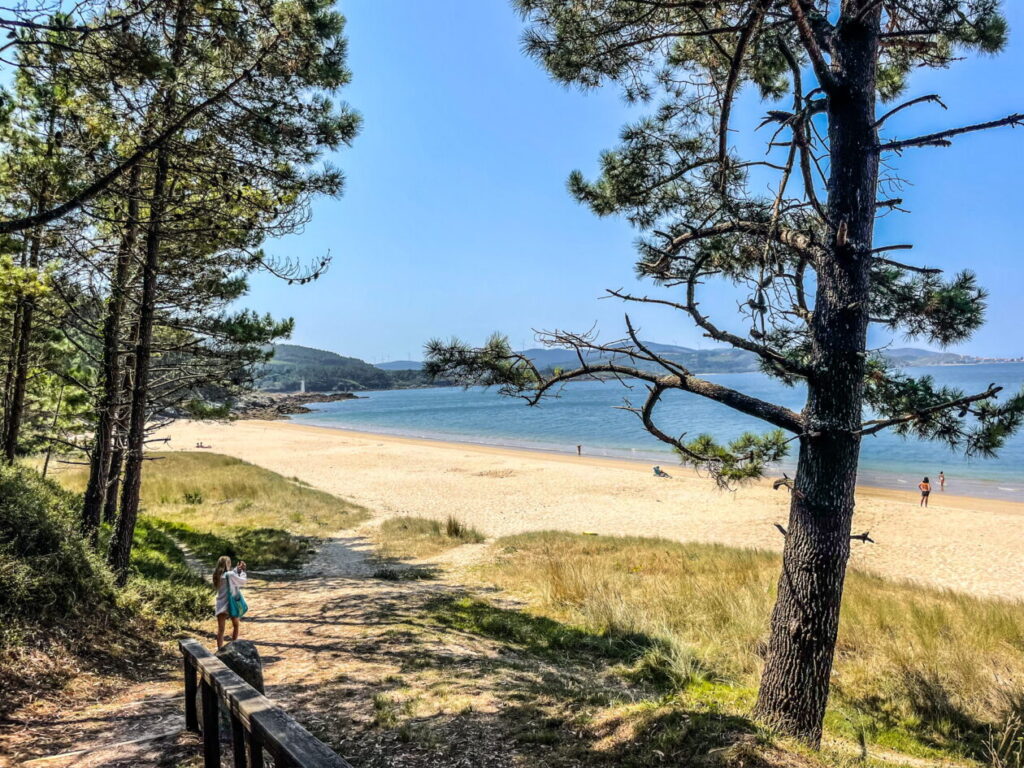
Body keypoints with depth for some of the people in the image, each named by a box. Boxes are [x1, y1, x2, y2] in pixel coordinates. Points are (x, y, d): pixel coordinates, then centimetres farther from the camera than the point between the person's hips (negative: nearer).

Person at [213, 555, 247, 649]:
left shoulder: (218, 575, 0)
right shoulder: (230, 575, -19)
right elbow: (243, 581, -8)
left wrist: (237, 568, 12)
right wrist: (242, 570, 5)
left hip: (220, 606, 4)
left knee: (220, 629, 6)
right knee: (235, 625, 19)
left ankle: (219, 649, 2)